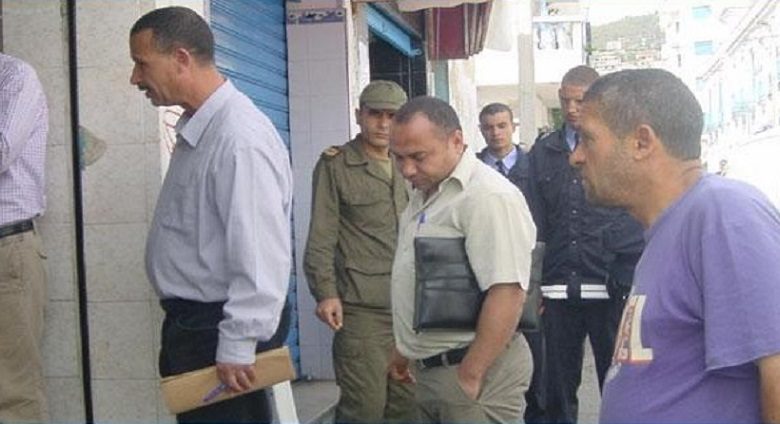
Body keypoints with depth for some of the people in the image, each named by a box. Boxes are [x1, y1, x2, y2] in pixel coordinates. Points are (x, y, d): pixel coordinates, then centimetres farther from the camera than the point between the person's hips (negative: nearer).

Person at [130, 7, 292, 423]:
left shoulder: (240, 138, -23)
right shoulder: (195, 130, 8)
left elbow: (261, 256, -26)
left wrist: (237, 347, -23)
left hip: (221, 329, -9)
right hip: (189, 321, 9)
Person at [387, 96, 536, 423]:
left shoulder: (488, 197, -19)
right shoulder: (423, 193, 12)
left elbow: (507, 294, -25)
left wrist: (470, 377, -22)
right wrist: (404, 349, 21)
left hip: (474, 370, -9)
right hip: (428, 371, 9)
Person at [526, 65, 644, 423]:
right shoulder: (542, 152, 11)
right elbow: (535, 223, 9)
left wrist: (629, 279, -6)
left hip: (611, 289, -2)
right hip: (558, 289, 3)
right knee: (558, 387, 8)